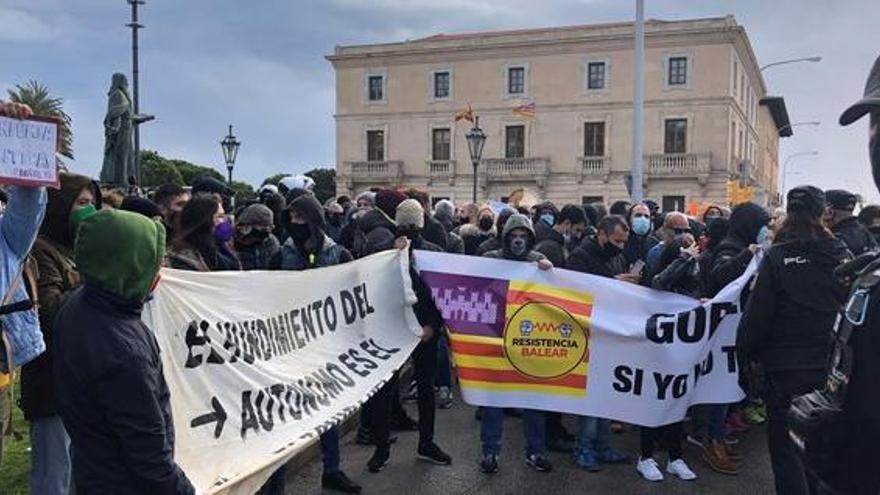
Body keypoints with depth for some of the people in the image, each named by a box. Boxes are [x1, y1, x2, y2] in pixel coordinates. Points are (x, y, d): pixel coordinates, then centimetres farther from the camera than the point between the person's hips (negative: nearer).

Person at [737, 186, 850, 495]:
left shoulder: (777, 258, -13)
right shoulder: (842, 256, -1)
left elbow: (757, 315, -13)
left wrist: (743, 352, 1)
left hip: (786, 368, -4)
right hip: (831, 369, 5)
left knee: (786, 447, 6)